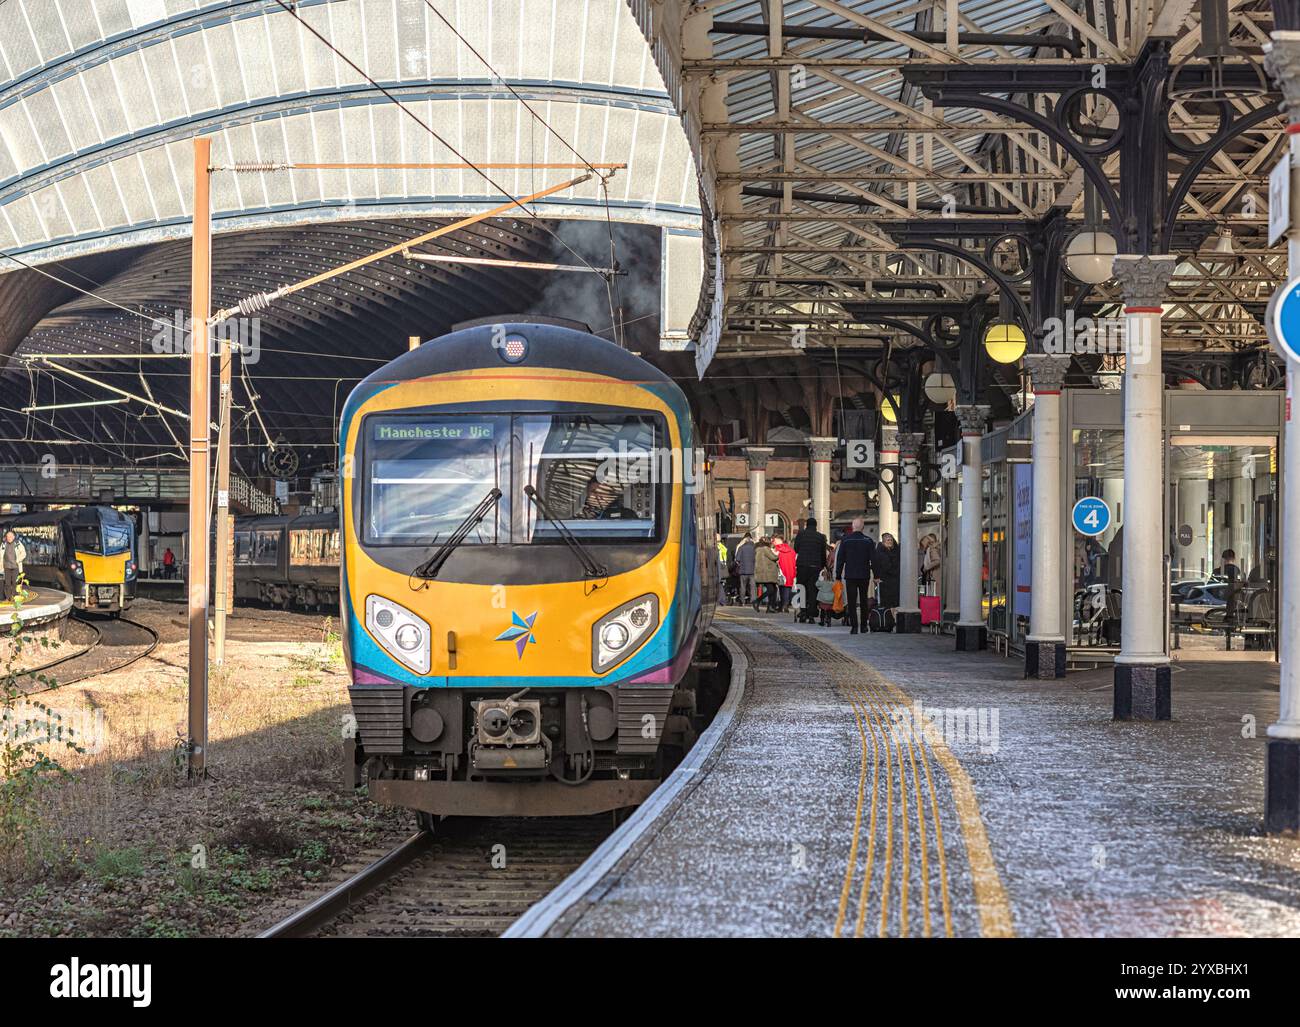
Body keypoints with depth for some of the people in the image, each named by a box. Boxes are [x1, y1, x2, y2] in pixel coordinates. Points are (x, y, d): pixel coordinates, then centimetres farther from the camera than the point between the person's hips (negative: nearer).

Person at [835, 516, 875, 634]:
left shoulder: (845, 540, -2)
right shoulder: (868, 540, -2)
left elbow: (840, 558, 0)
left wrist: (838, 576, 6)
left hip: (850, 576, -1)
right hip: (864, 575, 1)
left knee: (851, 602, -1)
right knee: (864, 601, 15)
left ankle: (854, 626, -11)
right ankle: (863, 625, 18)